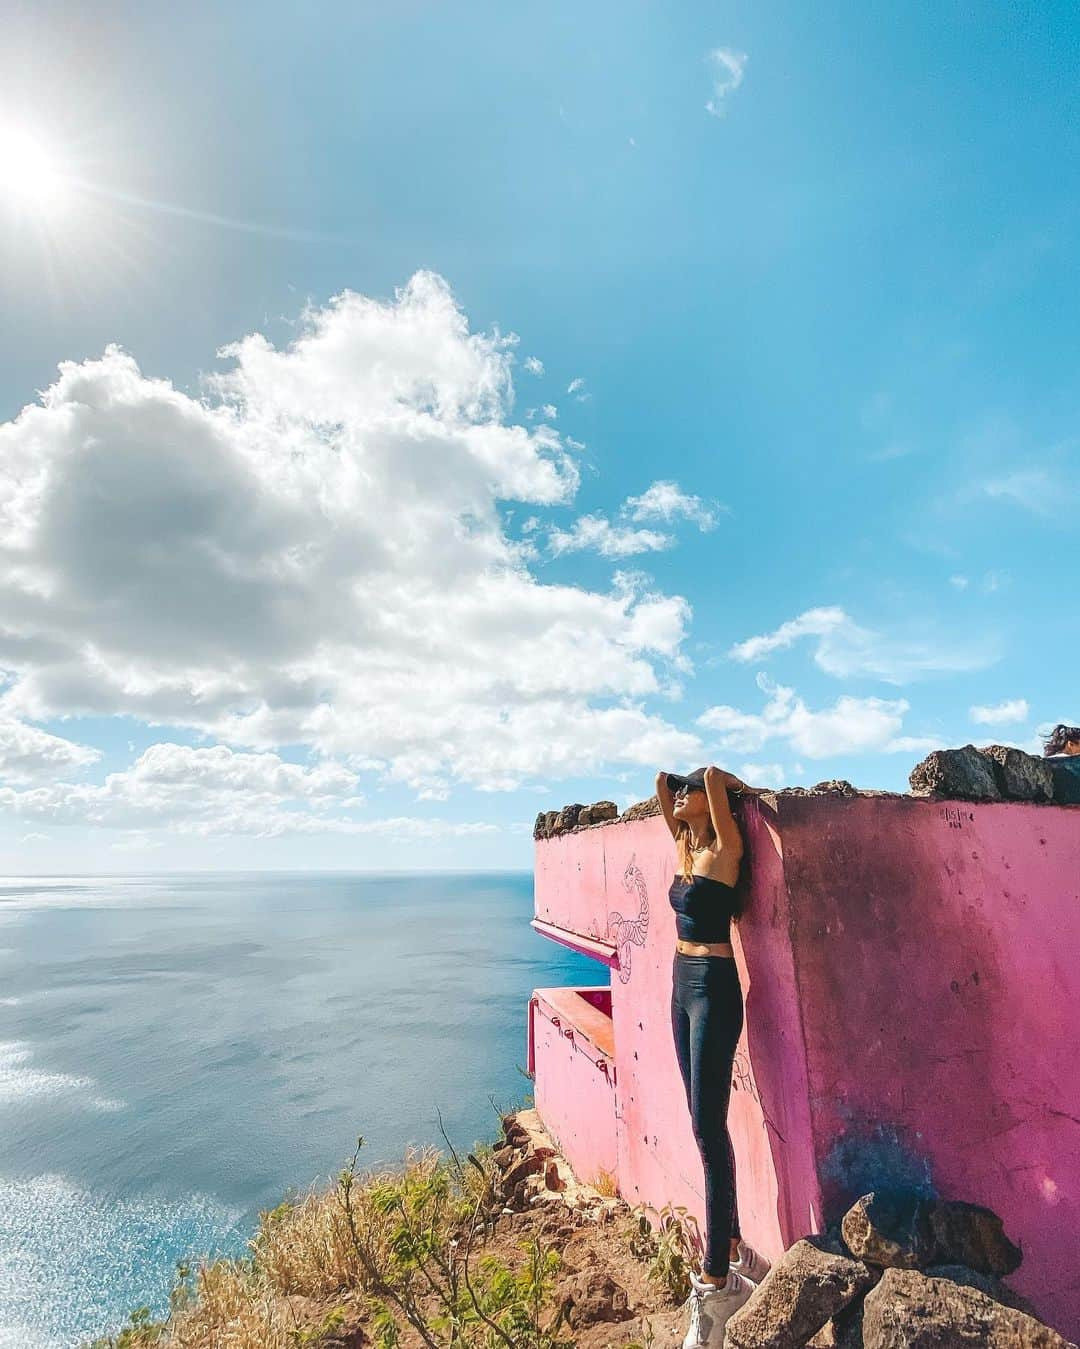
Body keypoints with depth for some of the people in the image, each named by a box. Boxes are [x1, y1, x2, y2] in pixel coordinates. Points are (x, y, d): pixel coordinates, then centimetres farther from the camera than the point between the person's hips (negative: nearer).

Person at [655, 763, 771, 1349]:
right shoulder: (684, 844, 8)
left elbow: (712, 777, -25)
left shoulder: (724, 848, -12)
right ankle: (732, 1246, 33)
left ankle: (716, 1282, 11)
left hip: (714, 988, -8)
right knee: (705, 1125, 17)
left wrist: (746, 788, -8)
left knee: (709, 1129, -2)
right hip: (682, 985, 8)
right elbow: (662, 779, 14)